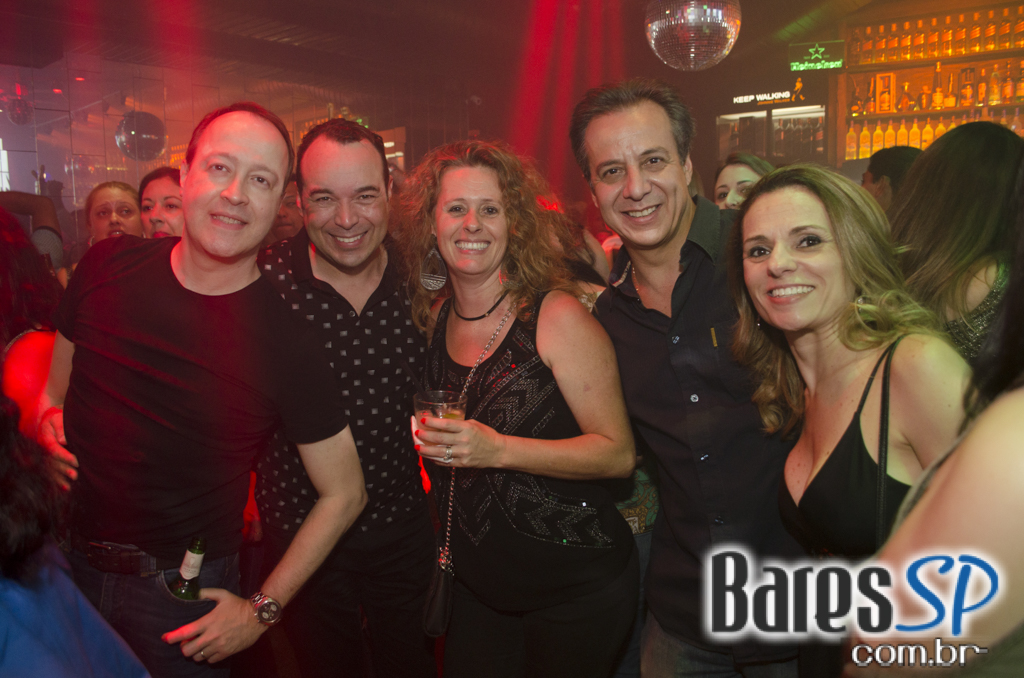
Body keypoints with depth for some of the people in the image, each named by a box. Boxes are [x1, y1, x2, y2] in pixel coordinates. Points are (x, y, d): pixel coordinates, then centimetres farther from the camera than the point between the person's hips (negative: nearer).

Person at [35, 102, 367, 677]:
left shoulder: (286, 343, -20)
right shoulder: (110, 265, -7)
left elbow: (344, 494, -12)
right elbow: (56, 379, 12)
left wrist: (262, 610, -11)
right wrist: (45, 416, -8)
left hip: (180, 588, -4)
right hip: (65, 560, 4)